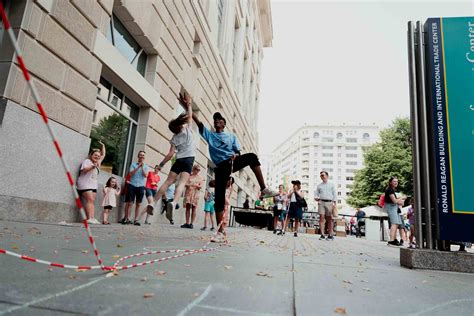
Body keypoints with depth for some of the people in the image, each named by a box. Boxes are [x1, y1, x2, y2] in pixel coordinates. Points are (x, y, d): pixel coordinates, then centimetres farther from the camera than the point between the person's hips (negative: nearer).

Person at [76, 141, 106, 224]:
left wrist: (103, 146, 27)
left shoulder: (97, 163, 21)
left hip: (94, 185, 7)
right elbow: (84, 170, -14)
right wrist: (93, 166, -25)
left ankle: (92, 218, -8)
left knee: (92, 201, -1)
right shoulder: (87, 161, 0)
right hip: (85, 184, -7)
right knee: (90, 200, -17)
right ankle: (89, 218, -22)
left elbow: (103, 155, 28)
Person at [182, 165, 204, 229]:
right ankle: (187, 223, 1)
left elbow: (200, 186, 3)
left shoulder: (200, 178, 13)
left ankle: (191, 223, -5)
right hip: (188, 192, 1)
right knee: (187, 207, -2)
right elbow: (185, 183, 7)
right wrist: (188, 185, -16)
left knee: (193, 208, -5)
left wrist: (197, 185, -18)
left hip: (195, 193, -1)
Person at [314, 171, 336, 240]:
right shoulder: (319, 185, 15)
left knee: (329, 219, 1)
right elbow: (316, 193, 16)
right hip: (321, 202, 1)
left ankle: (330, 235, 6)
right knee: (321, 218, -7)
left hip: (329, 202, -1)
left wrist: (334, 203, -1)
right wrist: (316, 198, -5)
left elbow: (334, 194, 8)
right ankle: (322, 235, -7)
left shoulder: (331, 185, 11)